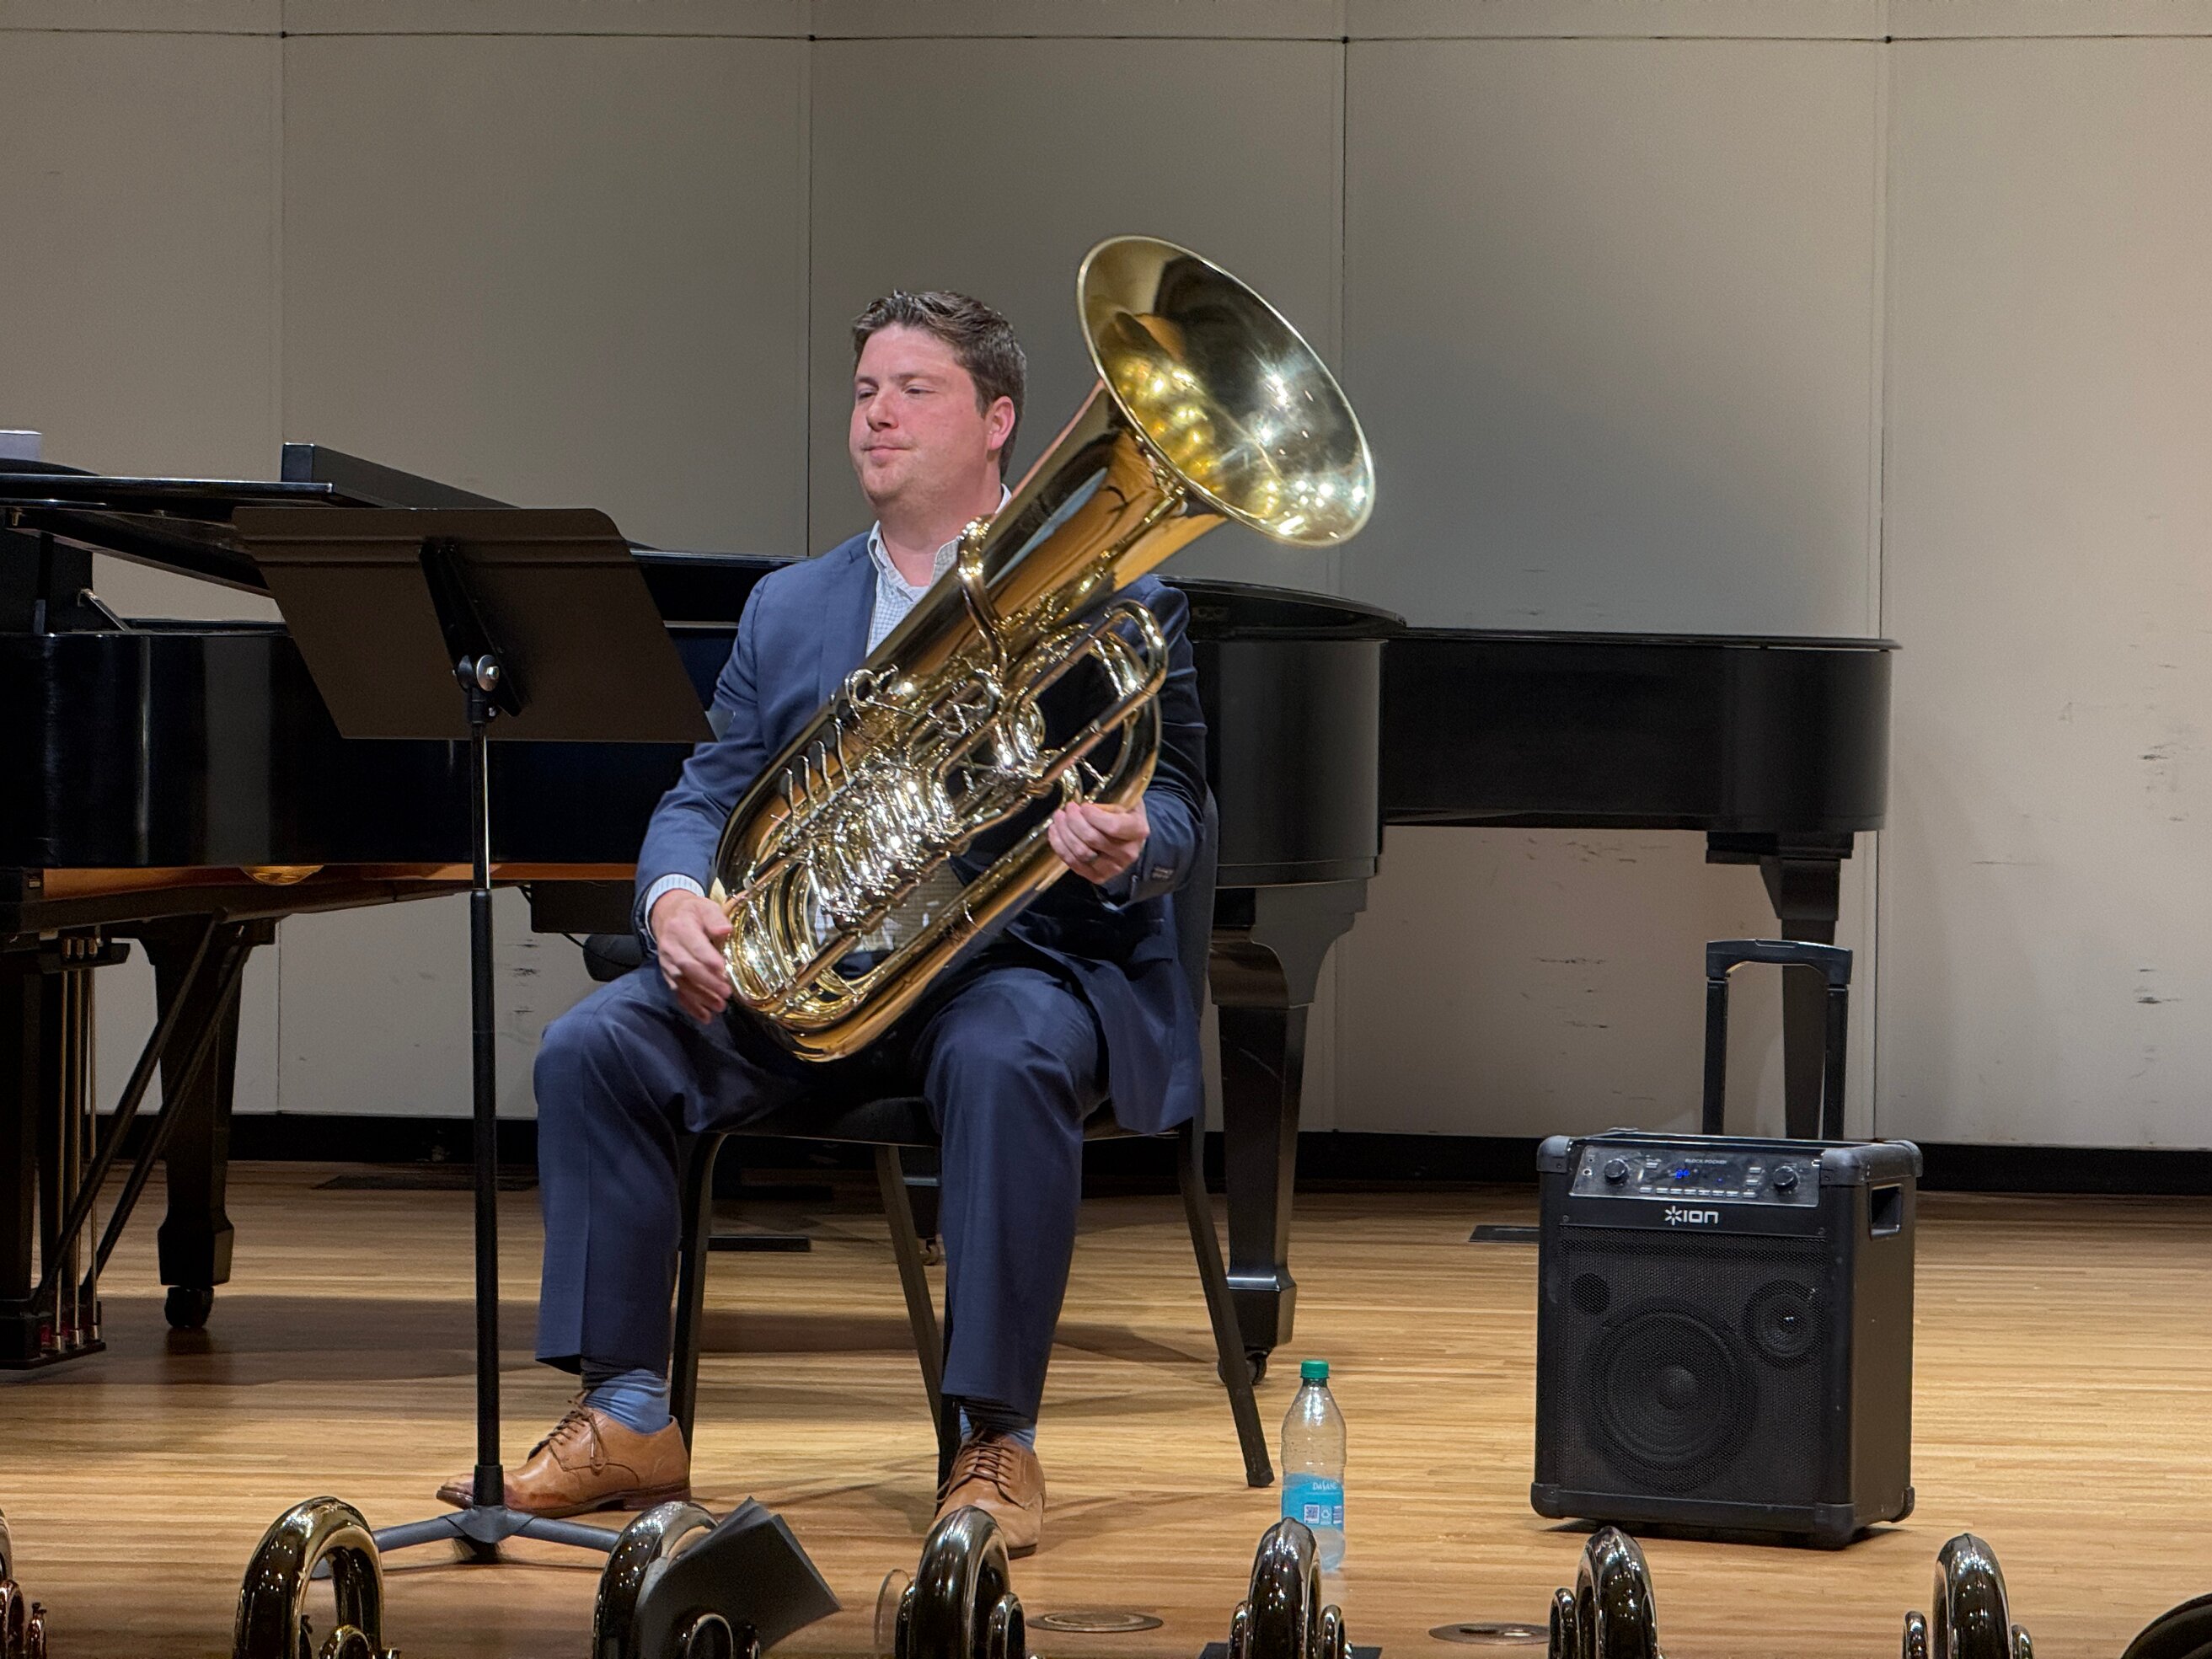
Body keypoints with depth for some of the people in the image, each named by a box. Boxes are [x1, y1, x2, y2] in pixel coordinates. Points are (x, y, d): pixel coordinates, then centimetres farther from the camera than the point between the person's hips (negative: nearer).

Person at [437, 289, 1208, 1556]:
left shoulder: (1113, 600, 5)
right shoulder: (789, 609, 19)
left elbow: (1175, 811, 0)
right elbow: (708, 795, 13)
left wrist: (1128, 846, -26)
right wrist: (675, 897, -12)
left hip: (1024, 953, -4)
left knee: (1009, 1060, -39)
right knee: (596, 1047, -18)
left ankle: (998, 1440, -29)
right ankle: (628, 1419, -12)